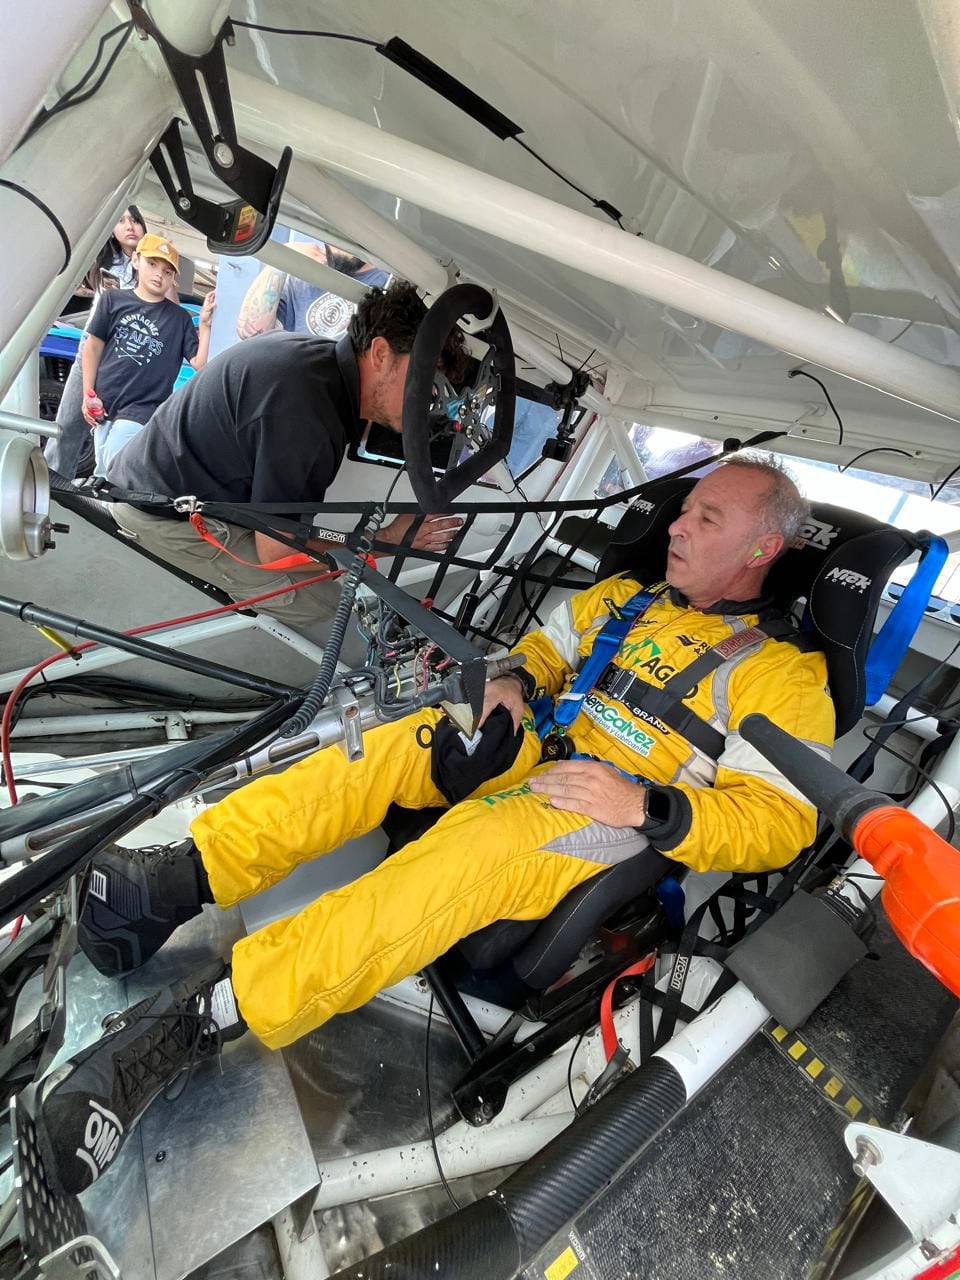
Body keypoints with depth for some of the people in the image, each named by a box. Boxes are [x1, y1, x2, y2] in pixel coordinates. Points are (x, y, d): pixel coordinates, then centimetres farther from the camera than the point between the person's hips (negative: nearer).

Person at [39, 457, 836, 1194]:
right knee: (410, 742, -20)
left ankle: (197, 1016, -33)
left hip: (629, 830, -5)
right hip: (543, 753, 6)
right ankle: (188, 877, -22)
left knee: (473, 849, -34)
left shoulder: (784, 677, -3)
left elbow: (782, 821, -9)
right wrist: (516, 680, -3)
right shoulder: (626, 597, 13)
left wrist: (647, 805, -24)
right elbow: (547, 646, 21)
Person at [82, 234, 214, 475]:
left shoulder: (180, 318, 4)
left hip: (141, 410, -3)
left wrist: (205, 325, -15)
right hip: (103, 407, 3)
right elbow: (93, 346, 8)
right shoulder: (114, 299, 6)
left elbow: (200, 365, -4)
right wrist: (88, 395, 2)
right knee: (102, 474, 12)